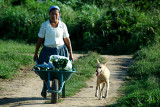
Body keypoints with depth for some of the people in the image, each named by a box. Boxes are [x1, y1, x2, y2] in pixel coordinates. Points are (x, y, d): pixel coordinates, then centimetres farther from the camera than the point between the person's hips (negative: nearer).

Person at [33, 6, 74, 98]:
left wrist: (71, 53, 7)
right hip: (48, 51, 0)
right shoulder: (44, 25, 2)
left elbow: (67, 40, 9)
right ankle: (45, 88, 20)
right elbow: (40, 40, 6)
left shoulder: (63, 25, 5)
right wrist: (36, 54, 6)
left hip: (61, 50, 0)